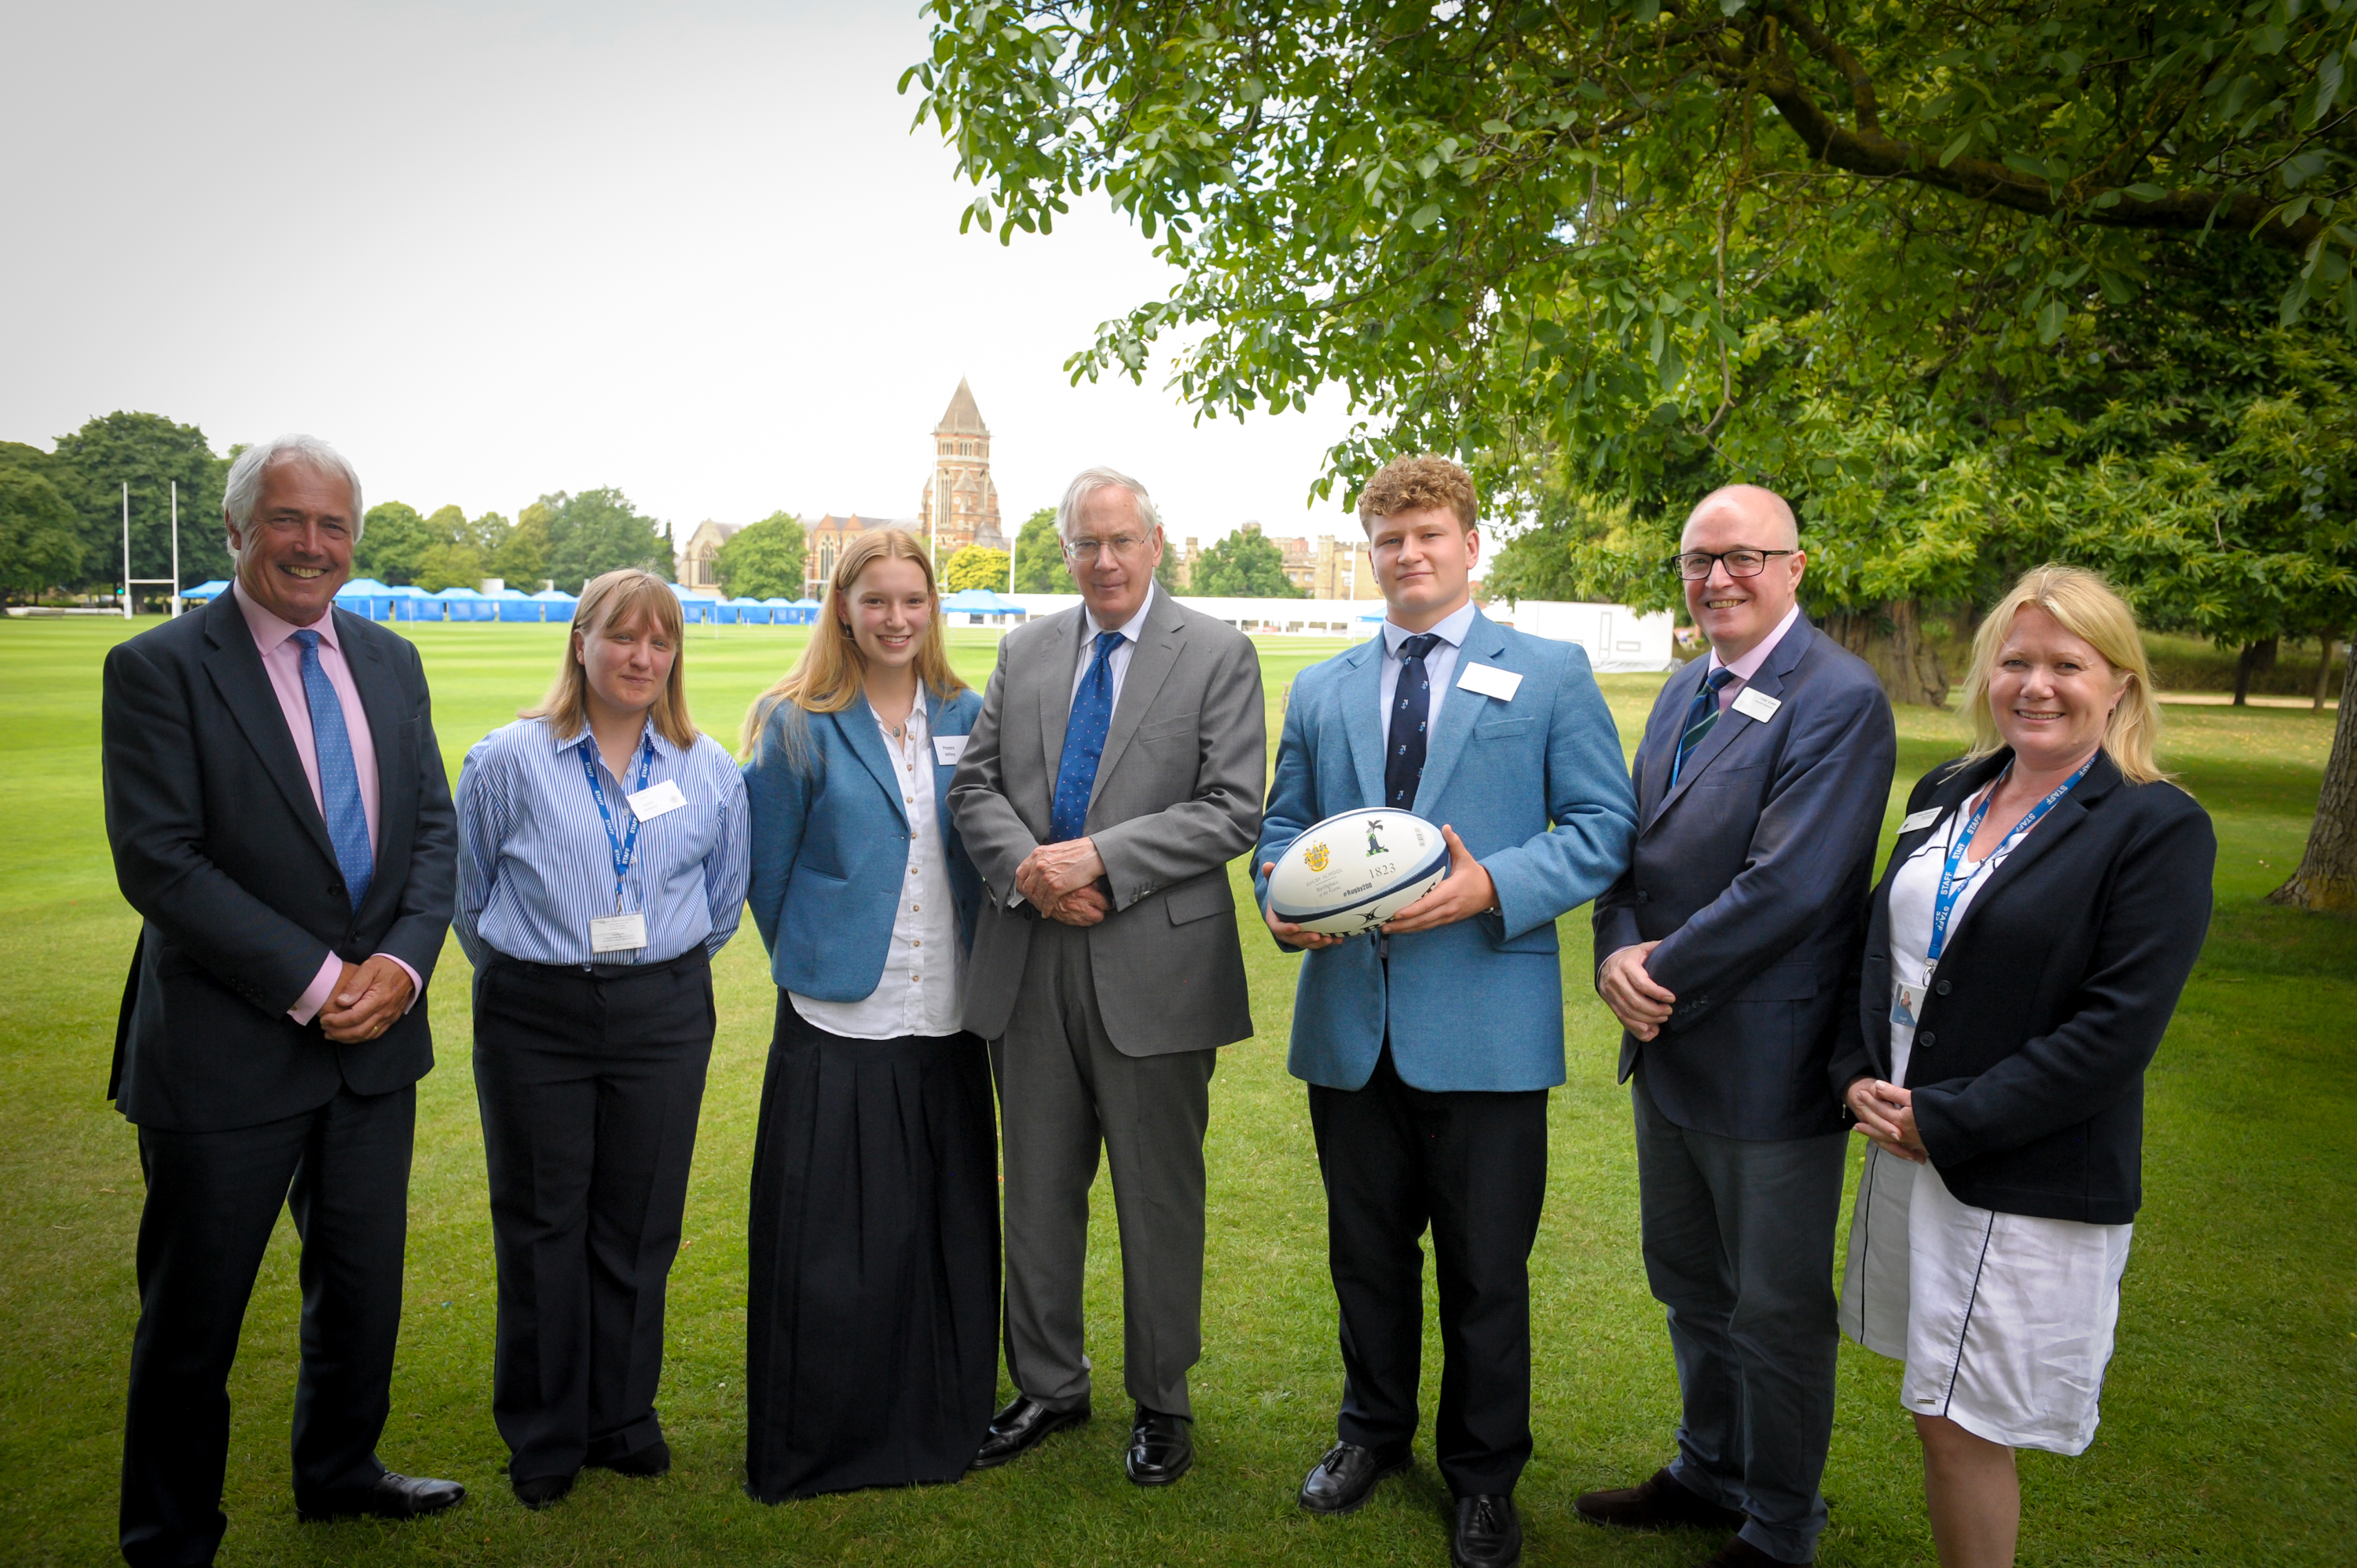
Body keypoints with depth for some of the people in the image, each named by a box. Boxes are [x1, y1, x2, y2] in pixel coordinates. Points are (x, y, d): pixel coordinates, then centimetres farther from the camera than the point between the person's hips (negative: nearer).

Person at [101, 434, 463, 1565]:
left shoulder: (390, 662, 7)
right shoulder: (159, 667, -9)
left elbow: (434, 827, 6)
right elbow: (157, 860, -16)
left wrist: (402, 961, -10)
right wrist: (312, 981, -19)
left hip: (375, 1039, 5)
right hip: (225, 1048, -5)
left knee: (363, 1284, 20)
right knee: (192, 1316, 10)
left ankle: (339, 1473, 43)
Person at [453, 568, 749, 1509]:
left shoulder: (709, 772, 3)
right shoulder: (508, 761, -2)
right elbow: (470, 897, 9)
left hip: (663, 1016, 2)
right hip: (534, 1020, -1)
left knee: (638, 1228, 10)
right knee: (541, 1227, 7)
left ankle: (623, 1421, 27)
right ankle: (544, 1439, 24)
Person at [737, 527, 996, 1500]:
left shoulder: (966, 718, 8)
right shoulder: (799, 727, -2)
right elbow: (767, 869, 4)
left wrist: (979, 970, 10)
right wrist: (812, 959, 8)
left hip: (947, 1019, 3)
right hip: (837, 1025, -3)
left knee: (950, 1230, 10)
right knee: (834, 1245, 2)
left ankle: (943, 1424, 28)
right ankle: (821, 1444, 21)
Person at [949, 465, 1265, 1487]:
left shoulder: (1218, 655, -2)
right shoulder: (1025, 652, 11)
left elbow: (1232, 810, -10)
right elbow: (975, 785, 9)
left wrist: (1099, 857, -18)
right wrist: (1027, 868, -11)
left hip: (1152, 968, -4)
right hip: (1030, 965, 4)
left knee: (1159, 1202, 9)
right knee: (1038, 1193, 16)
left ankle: (1160, 1404, 29)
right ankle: (1047, 1387, 35)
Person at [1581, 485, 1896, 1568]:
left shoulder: (1840, 700, -17)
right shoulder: (1683, 693, 10)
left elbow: (1785, 887, -24)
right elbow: (1635, 844, 9)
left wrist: (1662, 979, -16)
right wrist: (1619, 951, -9)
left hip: (1767, 1065, -8)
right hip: (1669, 1047, 8)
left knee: (1776, 1314, 10)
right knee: (1688, 1285, 23)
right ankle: (1711, 1472, 45)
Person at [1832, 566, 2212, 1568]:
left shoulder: (2160, 830, -11)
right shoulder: (1944, 794, 8)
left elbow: (2118, 1029, -18)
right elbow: (1881, 946, 13)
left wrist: (1945, 1119, -17)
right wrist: (1859, 1075, -2)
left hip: (2026, 1177, -6)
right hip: (1905, 1146, 6)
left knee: (1963, 1427, 3)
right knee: (1939, 1409, 18)